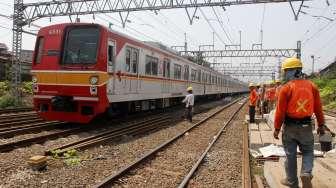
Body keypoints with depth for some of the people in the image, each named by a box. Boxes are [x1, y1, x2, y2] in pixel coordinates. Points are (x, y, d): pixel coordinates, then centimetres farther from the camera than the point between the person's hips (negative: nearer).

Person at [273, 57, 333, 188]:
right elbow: (318, 108, 6)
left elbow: (280, 111, -13)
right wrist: (321, 125, 17)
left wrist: (277, 129, -4)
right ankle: (306, 173, -2)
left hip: (290, 127, -3)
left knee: (290, 154, 11)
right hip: (306, 126, 3)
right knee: (307, 152, 20)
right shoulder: (311, 86, 0)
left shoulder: (286, 88, -13)